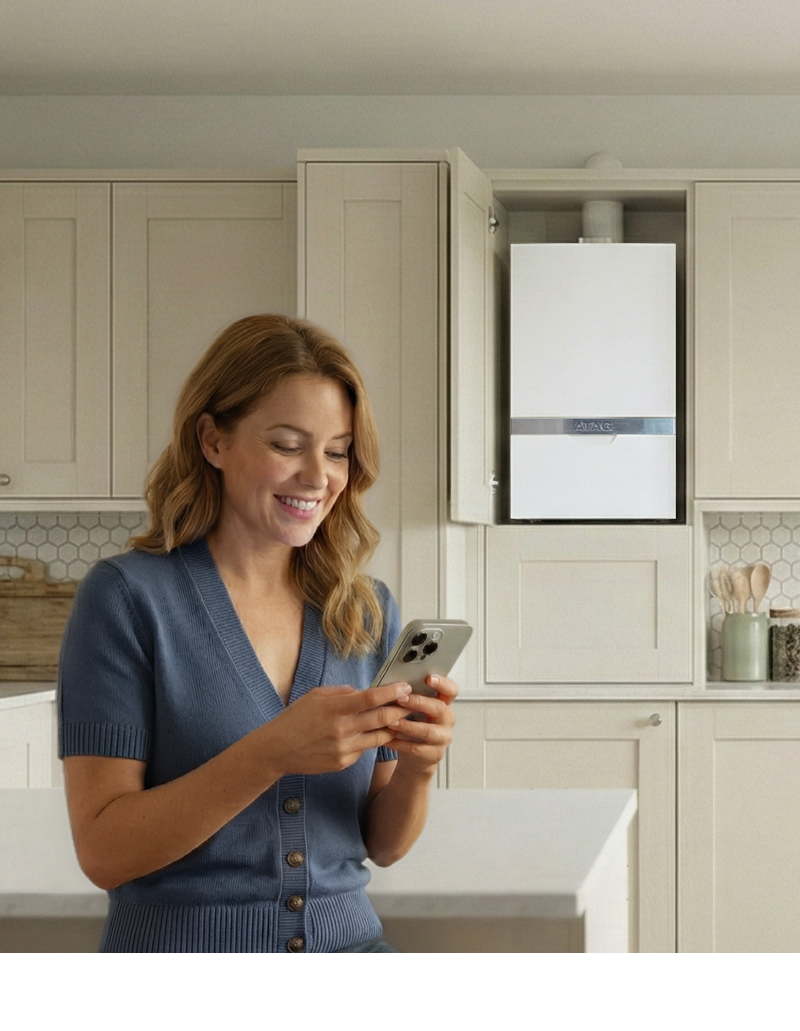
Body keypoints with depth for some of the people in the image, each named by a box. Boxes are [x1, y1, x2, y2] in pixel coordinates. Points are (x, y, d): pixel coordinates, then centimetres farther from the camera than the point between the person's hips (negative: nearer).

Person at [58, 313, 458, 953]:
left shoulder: (369, 611, 8)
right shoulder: (128, 598, -6)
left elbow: (384, 845, 12)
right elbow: (103, 851, -12)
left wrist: (416, 768, -10)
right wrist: (272, 754, -24)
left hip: (348, 946, 5)